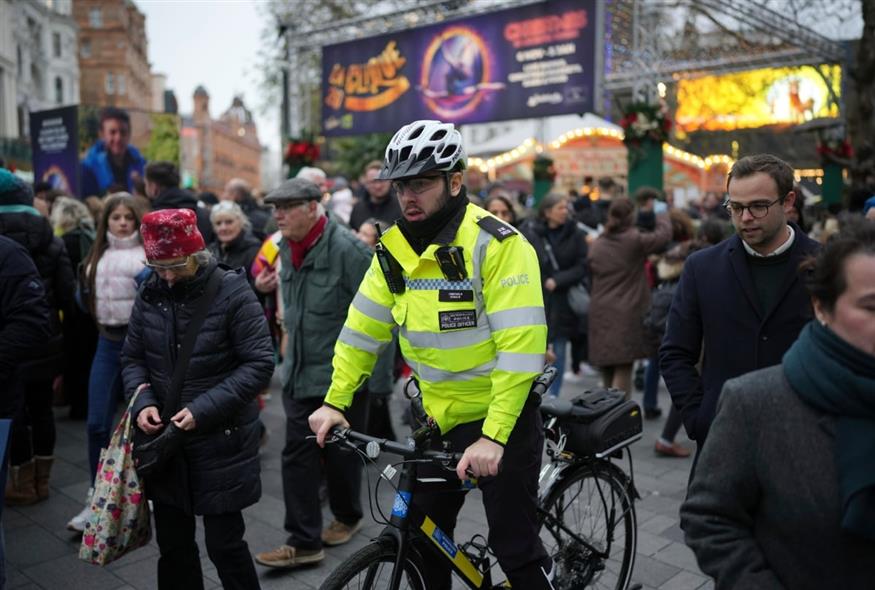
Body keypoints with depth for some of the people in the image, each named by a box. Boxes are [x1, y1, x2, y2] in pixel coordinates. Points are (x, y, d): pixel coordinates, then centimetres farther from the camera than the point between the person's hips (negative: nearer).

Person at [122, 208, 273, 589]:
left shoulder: (232, 292, -13)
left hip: (222, 440, -5)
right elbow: (132, 357, 11)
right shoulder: (150, 294, 2)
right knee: (172, 543, 15)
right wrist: (142, 401, -8)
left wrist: (204, 409, -20)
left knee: (224, 543, 3)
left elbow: (260, 363, -14)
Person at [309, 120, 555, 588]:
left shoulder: (497, 244, -21)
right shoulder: (394, 249, -1)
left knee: (514, 546, 5)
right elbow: (361, 329, 5)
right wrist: (335, 401, 0)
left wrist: (493, 436, -29)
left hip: (502, 420, -6)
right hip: (436, 419, 6)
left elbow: (520, 348, -25)